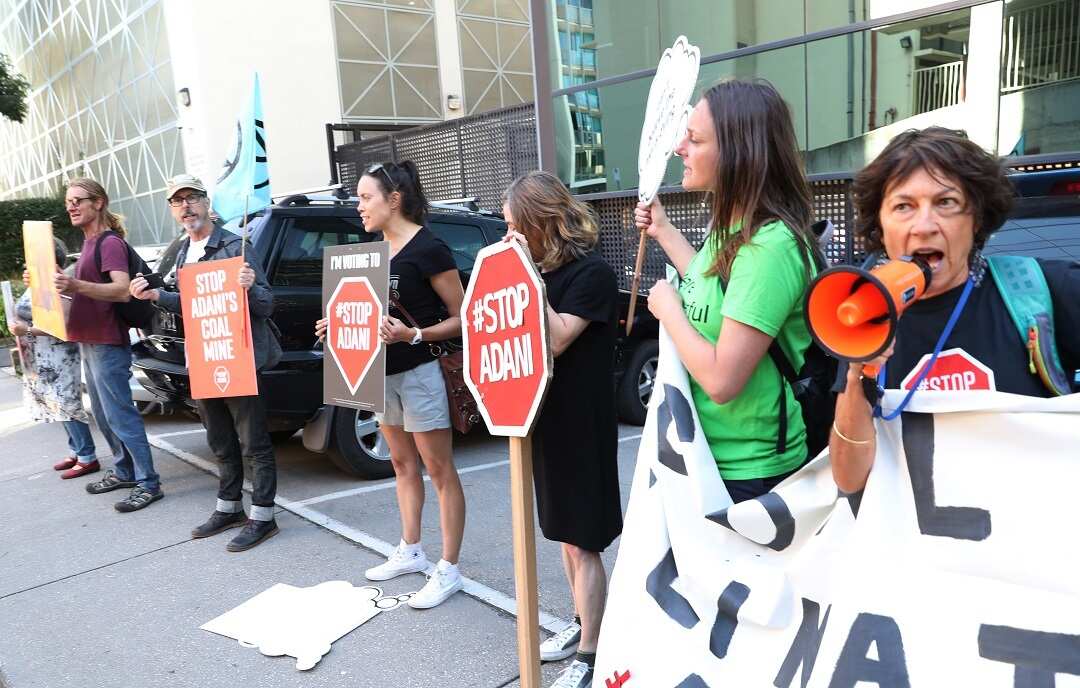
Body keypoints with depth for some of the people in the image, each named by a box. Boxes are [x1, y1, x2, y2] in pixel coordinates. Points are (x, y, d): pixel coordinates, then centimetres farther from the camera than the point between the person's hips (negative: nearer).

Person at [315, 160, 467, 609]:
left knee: (439, 470, 0)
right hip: (384, 373, 8)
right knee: (402, 463, 17)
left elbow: (460, 319, -12)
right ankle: (410, 551, 31)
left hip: (421, 372, -8)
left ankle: (448, 571, 8)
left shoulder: (428, 249, -14)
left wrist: (413, 335, -26)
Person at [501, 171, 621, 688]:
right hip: (547, 419, 8)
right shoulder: (542, 272, 9)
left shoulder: (592, 273, -14)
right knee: (565, 532, 18)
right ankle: (582, 624, 35)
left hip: (583, 425, -8)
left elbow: (556, 340, -24)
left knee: (582, 541, 0)